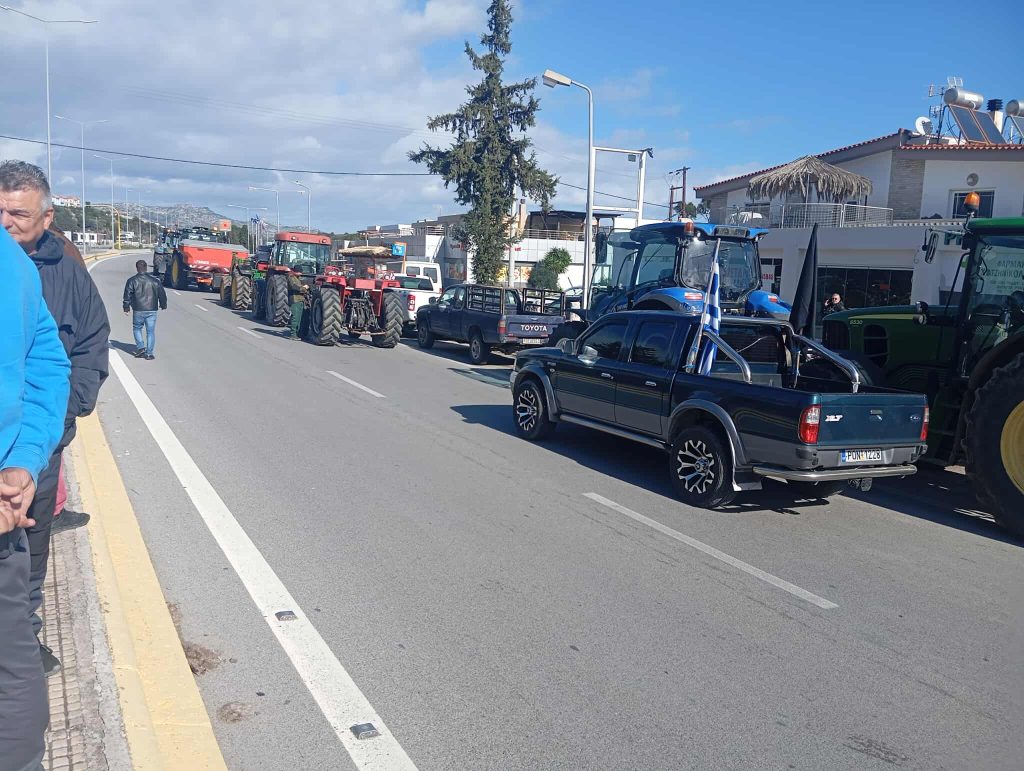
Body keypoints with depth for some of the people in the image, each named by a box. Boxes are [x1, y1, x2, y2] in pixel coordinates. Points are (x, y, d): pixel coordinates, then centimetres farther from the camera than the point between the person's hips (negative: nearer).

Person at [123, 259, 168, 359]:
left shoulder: (132, 281, -2)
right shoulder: (155, 280, 2)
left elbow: (127, 296, -1)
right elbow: (162, 294, 9)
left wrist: (126, 308, 8)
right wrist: (163, 305, 22)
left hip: (138, 311, -1)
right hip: (152, 310, 1)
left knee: (137, 329, 19)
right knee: (150, 332, 5)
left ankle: (141, 347, 4)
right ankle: (149, 353, 2)